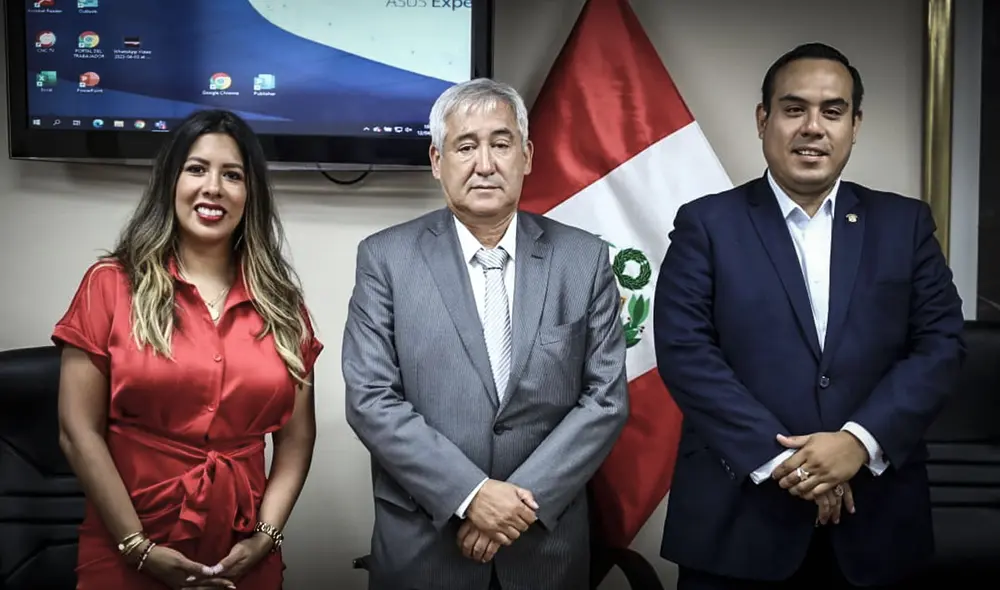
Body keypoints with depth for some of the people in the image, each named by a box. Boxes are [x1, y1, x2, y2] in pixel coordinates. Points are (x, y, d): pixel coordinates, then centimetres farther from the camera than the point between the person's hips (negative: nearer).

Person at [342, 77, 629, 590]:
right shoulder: (386, 258, -4)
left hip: (546, 542, 2)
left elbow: (607, 397, -3)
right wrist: (469, 494, -17)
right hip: (421, 544, -1)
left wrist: (525, 497, -13)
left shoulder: (584, 258, -1)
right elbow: (371, 398, -9)